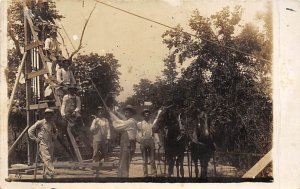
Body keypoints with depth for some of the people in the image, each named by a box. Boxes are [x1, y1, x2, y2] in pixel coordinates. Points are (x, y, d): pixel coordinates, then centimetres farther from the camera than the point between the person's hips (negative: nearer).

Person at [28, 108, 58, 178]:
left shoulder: (52, 124, 12)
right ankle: (51, 172, -23)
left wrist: (54, 137, 14)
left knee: (50, 159, 5)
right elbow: (30, 130, -2)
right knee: (47, 158, -16)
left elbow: (55, 131, 33)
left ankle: (45, 174, 15)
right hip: (43, 144, -6)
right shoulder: (40, 123, -5)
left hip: (50, 144, 6)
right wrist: (35, 139, -6)